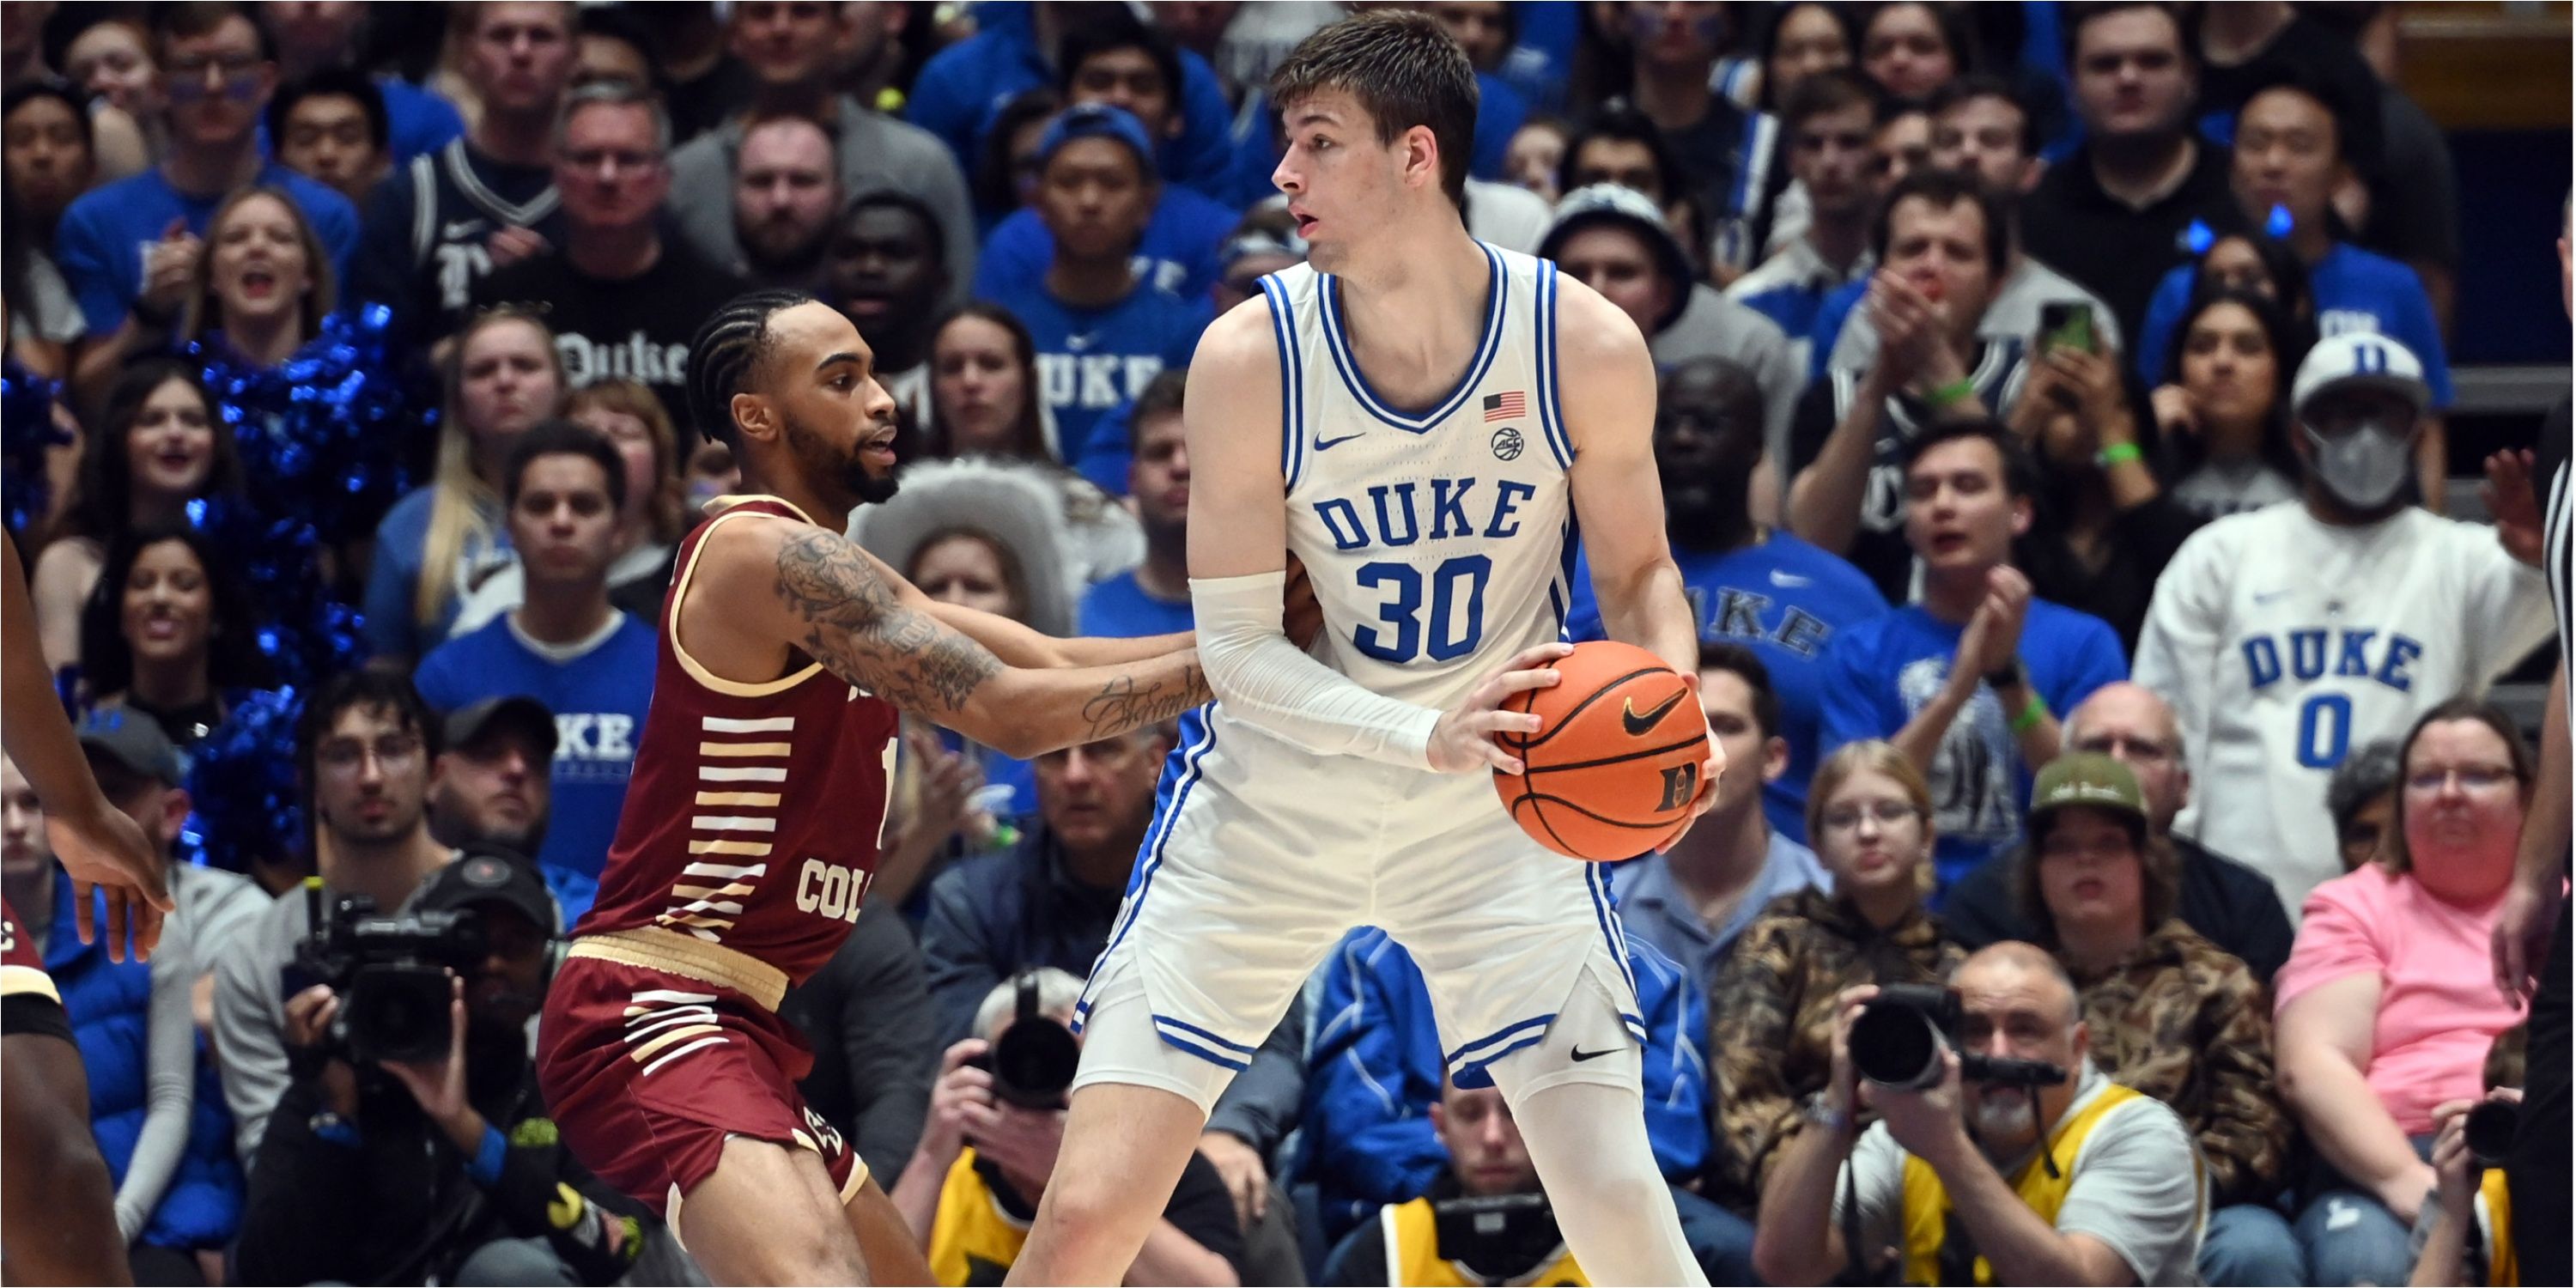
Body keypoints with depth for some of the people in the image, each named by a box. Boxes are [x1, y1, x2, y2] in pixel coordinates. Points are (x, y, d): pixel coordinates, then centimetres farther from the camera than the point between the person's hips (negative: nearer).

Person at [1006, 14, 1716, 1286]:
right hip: (1272, 803, 0)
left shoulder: (1587, 347, -14)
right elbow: (1235, 644, -15)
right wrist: (1425, 737, -31)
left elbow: (1636, 571, 3)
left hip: (1493, 815, 1)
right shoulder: (1250, 358, -17)